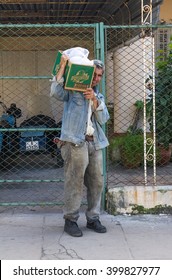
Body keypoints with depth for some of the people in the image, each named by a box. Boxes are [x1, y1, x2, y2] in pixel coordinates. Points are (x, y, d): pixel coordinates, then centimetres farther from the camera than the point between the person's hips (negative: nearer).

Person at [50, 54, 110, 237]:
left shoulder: (99, 96, 25)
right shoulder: (73, 90, 6)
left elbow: (103, 119, 10)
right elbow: (55, 92, -15)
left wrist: (94, 100, -6)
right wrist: (62, 66, -13)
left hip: (94, 143, 6)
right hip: (75, 142, -6)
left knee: (96, 182, 6)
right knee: (75, 182, -7)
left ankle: (93, 218, 17)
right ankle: (70, 220, 2)